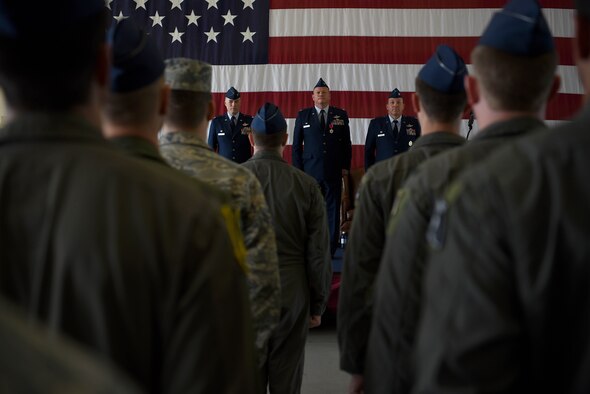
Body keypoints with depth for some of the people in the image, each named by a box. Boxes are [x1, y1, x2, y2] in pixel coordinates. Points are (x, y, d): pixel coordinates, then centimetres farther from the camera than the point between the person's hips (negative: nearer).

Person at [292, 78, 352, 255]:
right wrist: (298, 168, 0)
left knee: (332, 209, 2)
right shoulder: (303, 115, 6)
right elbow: (296, 145, 7)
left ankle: (331, 248, 10)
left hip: (334, 171, 1)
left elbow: (346, 144, 9)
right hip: (310, 171, -1)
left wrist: (345, 166, 2)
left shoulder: (341, 115, 8)